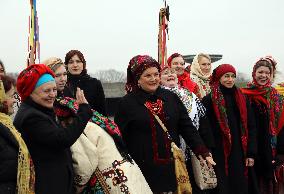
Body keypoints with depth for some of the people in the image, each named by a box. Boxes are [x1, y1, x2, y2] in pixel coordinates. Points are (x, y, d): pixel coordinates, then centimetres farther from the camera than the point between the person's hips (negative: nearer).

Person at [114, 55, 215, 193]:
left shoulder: (171, 97, 6)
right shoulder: (127, 103, -3)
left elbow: (187, 128, 5)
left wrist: (204, 153, -3)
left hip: (171, 168, 3)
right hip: (143, 171, -3)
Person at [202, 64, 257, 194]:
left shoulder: (242, 99, 9)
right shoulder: (209, 100, -4)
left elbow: (250, 127, 8)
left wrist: (251, 153, 2)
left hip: (239, 153, 4)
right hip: (218, 154, -4)